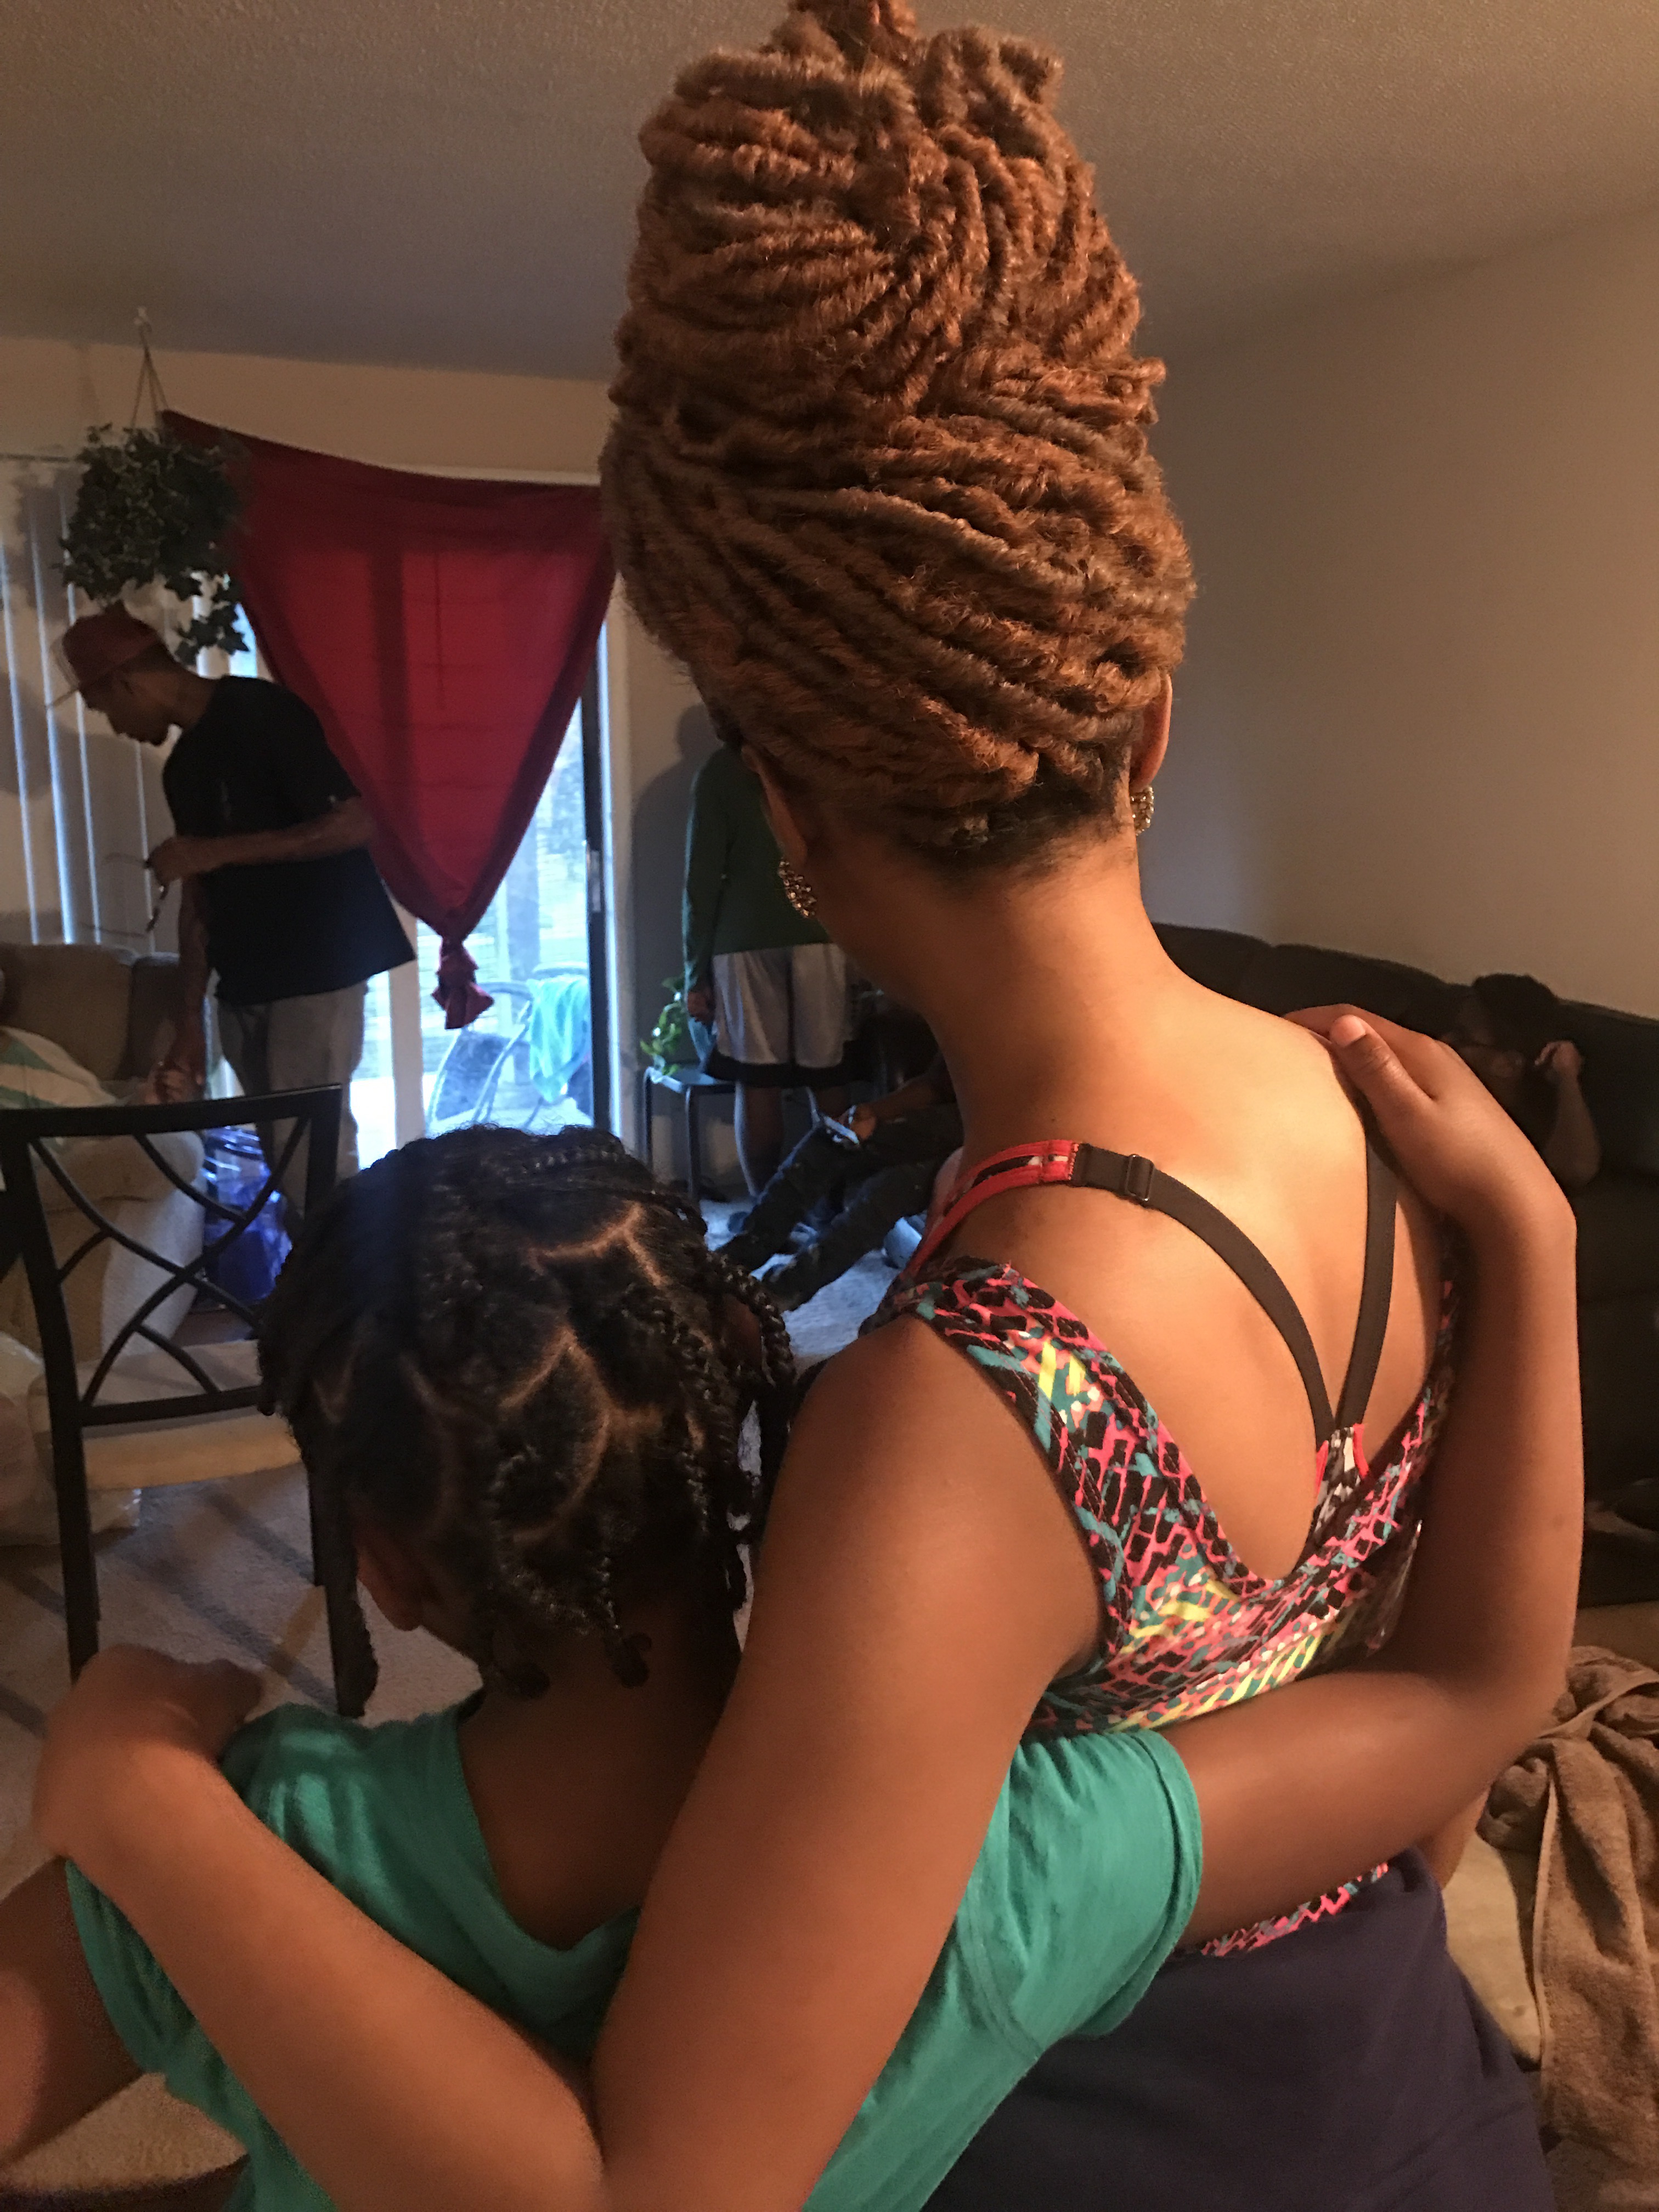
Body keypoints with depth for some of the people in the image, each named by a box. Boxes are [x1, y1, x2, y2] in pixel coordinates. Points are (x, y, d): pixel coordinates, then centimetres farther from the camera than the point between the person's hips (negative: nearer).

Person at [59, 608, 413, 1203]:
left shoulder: (262, 712, -10)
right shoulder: (184, 766, 16)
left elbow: (360, 822, -18)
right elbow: (197, 897, 17)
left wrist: (221, 851, -17)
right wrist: (190, 1023, 13)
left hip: (318, 974, -8)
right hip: (242, 987, 8)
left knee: (315, 1162, -9)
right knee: (284, 1154, 9)